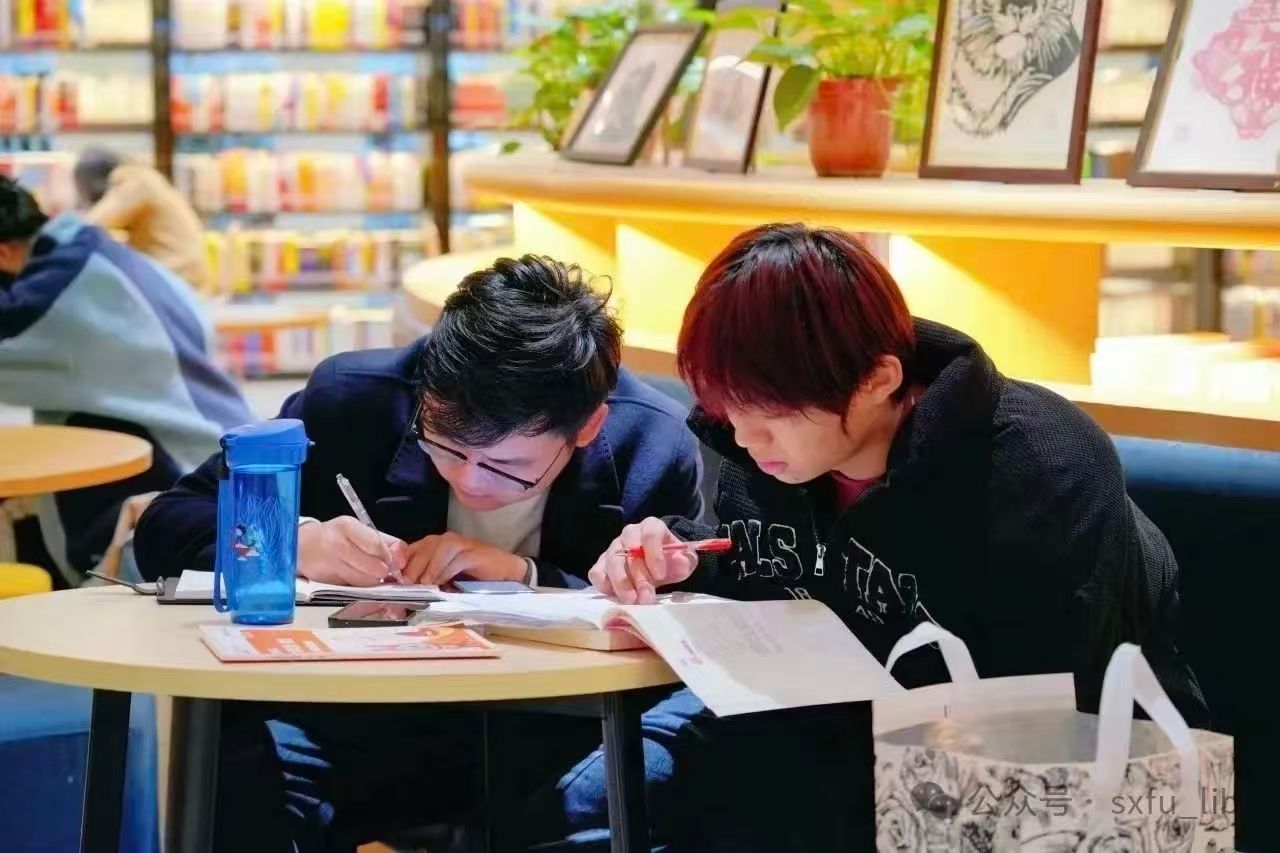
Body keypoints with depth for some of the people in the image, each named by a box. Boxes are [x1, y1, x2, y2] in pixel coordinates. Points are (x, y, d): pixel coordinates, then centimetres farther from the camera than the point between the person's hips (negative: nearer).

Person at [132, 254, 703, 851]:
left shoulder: (653, 448, -10)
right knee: (242, 771, -31)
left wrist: (528, 577, -21)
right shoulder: (354, 399, -7)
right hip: (363, 726, 0)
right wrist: (293, 544, -22)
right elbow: (167, 527, -2)